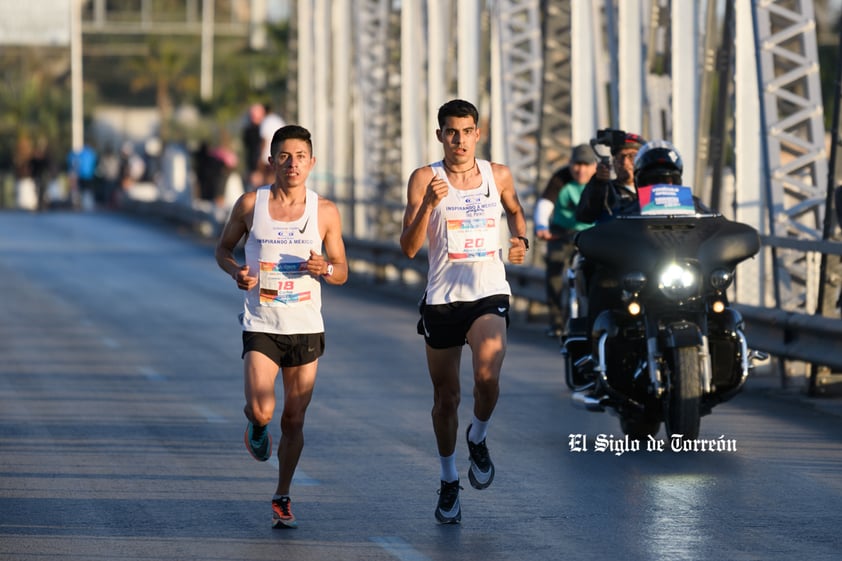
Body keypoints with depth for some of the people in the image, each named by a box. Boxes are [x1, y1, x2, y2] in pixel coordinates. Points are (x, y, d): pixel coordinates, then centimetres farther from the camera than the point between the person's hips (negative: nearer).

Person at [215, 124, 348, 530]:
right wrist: (236, 272, -10)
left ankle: (282, 498, 21)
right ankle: (256, 428, 20)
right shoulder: (250, 204, -2)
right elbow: (223, 248, 12)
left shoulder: (325, 212, 1)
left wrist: (325, 269, -15)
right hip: (261, 326, -1)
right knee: (261, 411, -18)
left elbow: (342, 271, 9)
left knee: (294, 421, 5)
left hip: (306, 328, 1)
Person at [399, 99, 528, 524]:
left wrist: (521, 240, 6)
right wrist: (428, 204, -23)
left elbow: (514, 211, 27)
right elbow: (409, 247, -9)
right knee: (445, 397, 10)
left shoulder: (498, 176, 4)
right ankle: (449, 481, 27)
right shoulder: (425, 179, -4)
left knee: (487, 377, -24)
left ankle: (478, 439, 7)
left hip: (488, 296, 0)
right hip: (442, 298, 0)